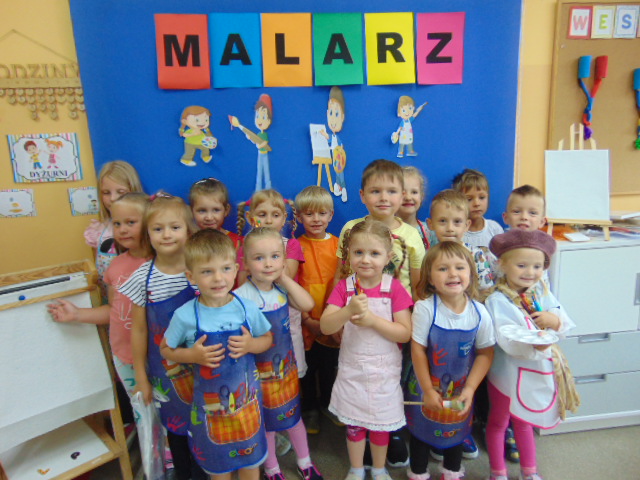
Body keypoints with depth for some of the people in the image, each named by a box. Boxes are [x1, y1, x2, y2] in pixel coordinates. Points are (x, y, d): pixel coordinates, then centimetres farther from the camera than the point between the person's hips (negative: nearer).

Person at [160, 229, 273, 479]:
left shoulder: (248, 309, -13)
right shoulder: (185, 315, -17)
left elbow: (267, 338, 1)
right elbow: (166, 349, -3)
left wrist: (251, 345, -20)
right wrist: (192, 355, -21)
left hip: (246, 396, 1)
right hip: (209, 400, -1)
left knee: (250, 455, 21)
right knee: (217, 460, 22)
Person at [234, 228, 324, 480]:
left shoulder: (282, 288, -6)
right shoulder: (240, 296, -23)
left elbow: (307, 304, -17)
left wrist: (285, 279, -18)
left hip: (287, 365, 4)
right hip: (259, 370, -4)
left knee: (293, 414, 21)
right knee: (266, 421, 16)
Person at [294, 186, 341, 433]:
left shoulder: (338, 245, -2)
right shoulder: (296, 246, -8)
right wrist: (306, 319, -12)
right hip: (306, 322, -2)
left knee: (330, 366, 19)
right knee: (308, 367, 15)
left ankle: (327, 403, 44)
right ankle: (310, 409, 38)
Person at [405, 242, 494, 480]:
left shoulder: (479, 313, -16)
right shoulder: (425, 308, -26)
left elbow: (485, 353, -7)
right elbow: (418, 350, -19)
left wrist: (470, 389, -12)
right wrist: (428, 391, -14)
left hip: (460, 388, 3)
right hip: (426, 386, -2)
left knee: (456, 430, 23)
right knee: (421, 430, 18)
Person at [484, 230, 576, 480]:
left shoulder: (541, 291, -3)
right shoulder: (497, 300, -22)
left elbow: (565, 324, -3)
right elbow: (507, 340, -30)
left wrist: (554, 321, -24)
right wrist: (535, 345, -44)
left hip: (538, 371, 6)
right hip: (508, 372, -5)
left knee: (524, 421, 27)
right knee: (499, 423, 16)